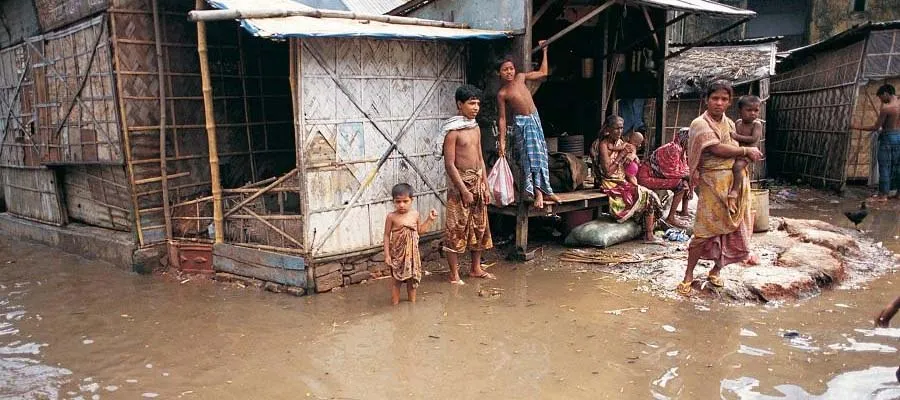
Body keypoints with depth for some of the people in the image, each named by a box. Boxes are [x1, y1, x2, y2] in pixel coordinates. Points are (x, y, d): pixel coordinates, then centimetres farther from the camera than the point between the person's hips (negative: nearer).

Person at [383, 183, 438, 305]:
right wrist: (387, 254, -10)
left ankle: (412, 302, 30)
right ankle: (395, 305, 19)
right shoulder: (391, 217, -13)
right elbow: (387, 236, -7)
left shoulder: (415, 214, -1)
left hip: (412, 253, 4)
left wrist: (429, 219, 7)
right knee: (397, 280, 6)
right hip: (398, 254, -3)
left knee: (412, 279, 15)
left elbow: (420, 230, 14)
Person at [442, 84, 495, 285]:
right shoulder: (453, 131, -13)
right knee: (456, 228, -2)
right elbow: (449, 164, -16)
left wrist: (485, 186, 10)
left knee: (479, 226, 13)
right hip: (461, 182, -8)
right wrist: (464, 190, -18)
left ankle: (476, 269, 25)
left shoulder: (476, 128, 11)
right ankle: (454, 274, 6)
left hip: (478, 182, 8)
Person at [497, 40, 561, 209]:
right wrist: (502, 141, -10)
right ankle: (538, 192, -5)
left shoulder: (521, 77, 3)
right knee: (531, 156, -8)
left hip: (535, 120, 5)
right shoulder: (502, 94, -10)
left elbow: (543, 73, 16)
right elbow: (502, 119, -8)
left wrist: (544, 51, 17)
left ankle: (543, 189, 16)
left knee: (540, 155, 8)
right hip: (522, 123, -5)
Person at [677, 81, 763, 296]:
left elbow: (735, 150, 18)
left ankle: (716, 270, 25)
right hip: (712, 183, -7)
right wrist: (747, 151, -9)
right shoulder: (700, 124, -9)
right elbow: (718, 149, -18)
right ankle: (688, 277, 2)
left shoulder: (730, 123, 13)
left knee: (731, 227, 8)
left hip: (736, 181, 7)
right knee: (705, 231, -8)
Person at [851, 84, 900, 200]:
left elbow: (876, 127, -12)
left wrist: (857, 127, -5)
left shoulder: (886, 108, -16)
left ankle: (883, 194, 1)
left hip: (888, 137, -7)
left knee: (885, 166, -1)